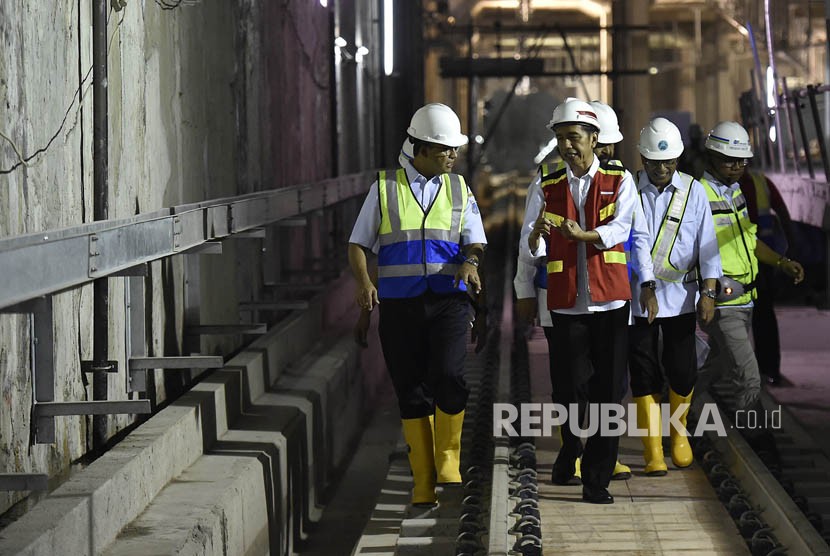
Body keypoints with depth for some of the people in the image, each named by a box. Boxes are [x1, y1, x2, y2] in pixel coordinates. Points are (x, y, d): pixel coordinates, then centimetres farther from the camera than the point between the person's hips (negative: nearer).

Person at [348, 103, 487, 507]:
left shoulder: (458, 189, 11)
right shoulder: (384, 188, 6)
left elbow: (474, 241, 6)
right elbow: (358, 244, 6)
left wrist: (470, 263, -18)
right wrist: (363, 281, -13)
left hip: (448, 301, 0)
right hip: (399, 303, 0)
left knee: (448, 376, -20)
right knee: (412, 392, 1)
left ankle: (448, 461, -1)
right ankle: (423, 483, 9)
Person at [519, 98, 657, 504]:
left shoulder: (620, 181, 4)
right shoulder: (545, 186, 6)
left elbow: (619, 230, -12)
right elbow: (528, 252, -1)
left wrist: (582, 234, -31)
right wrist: (537, 235, -25)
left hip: (610, 302, 0)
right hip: (566, 303, 1)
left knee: (607, 392, -2)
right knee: (569, 388, -1)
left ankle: (597, 480, 6)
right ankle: (570, 448, 30)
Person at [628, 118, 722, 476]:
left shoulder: (693, 191, 3)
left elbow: (706, 245, 2)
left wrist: (708, 292, -5)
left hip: (679, 297, 1)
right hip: (635, 296, -1)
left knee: (682, 371, 1)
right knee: (644, 374, -2)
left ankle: (678, 432, 28)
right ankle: (653, 452, 3)